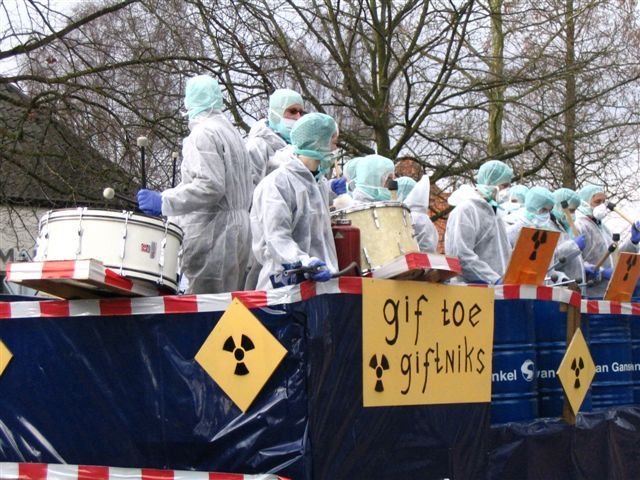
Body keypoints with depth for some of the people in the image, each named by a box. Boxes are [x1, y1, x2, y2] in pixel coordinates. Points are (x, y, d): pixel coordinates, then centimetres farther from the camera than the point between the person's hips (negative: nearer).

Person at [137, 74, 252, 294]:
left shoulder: (203, 134, -10)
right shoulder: (229, 130, 20)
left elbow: (210, 185, -21)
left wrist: (164, 202, -19)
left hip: (213, 234, -10)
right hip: (238, 228, 10)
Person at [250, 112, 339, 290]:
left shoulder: (317, 183, 19)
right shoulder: (278, 182, -10)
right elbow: (276, 237, -20)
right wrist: (305, 262, -34)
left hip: (318, 278, 8)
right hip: (287, 281, -8)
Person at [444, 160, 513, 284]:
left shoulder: (492, 210, 20)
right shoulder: (465, 210, -8)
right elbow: (462, 255, -18)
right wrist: (494, 279, -22)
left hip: (498, 284, 8)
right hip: (474, 284, -8)